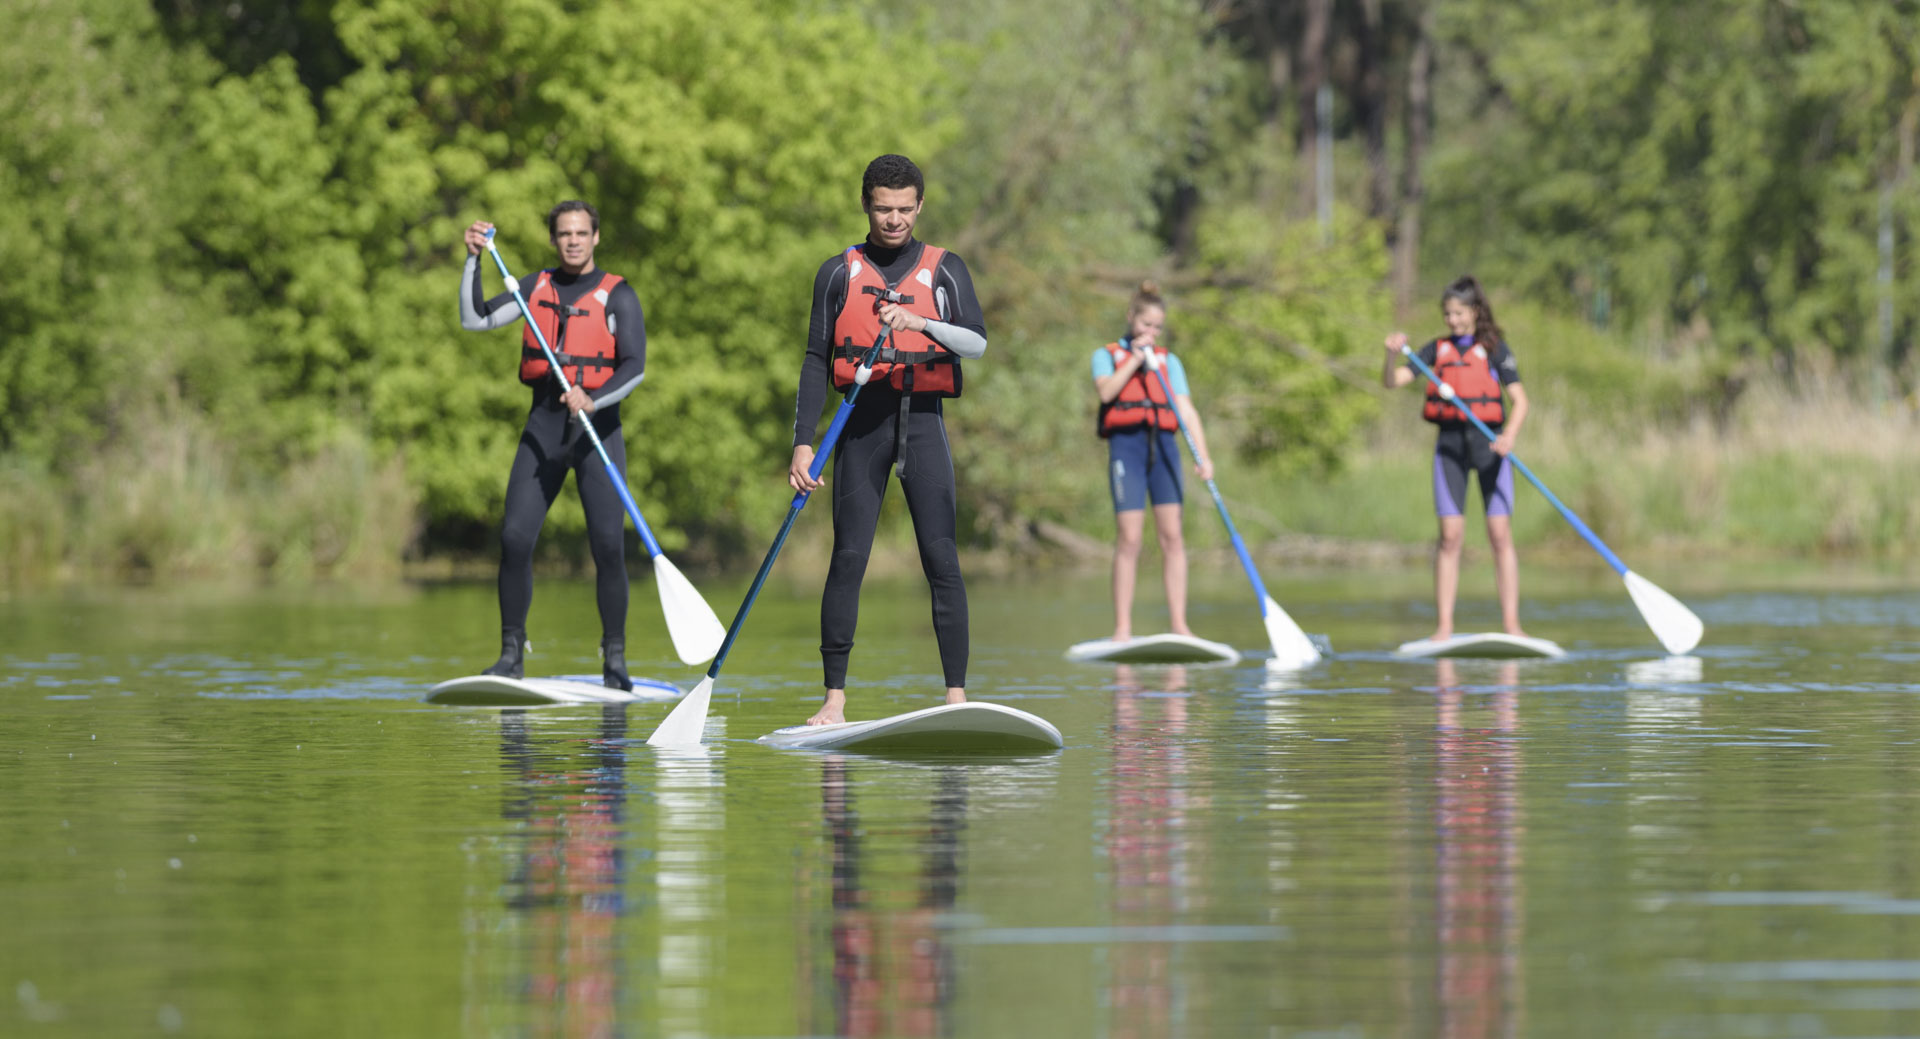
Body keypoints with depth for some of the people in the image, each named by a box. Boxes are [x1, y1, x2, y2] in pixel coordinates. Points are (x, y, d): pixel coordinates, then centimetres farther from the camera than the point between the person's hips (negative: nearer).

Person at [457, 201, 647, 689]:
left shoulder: (617, 295, -1)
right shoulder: (537, 287, 11)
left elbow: (634, 367, -9)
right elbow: (475, 319, 5)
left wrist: (592, 400, -26)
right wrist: (474, 259, -6)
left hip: (598, 427, -3)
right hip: (543, 427, 3)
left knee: (608, 545, -10)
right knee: (514, 538, -7)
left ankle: (615, 658, 1)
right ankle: (512, 654, 2)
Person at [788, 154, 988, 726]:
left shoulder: (944, 269, 7)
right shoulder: (839, 273, 9)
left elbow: (977, 343, -7)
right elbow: (817, 361, 7)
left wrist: (920, 322, -25)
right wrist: (803, 442, -3)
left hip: (923, 420, 0)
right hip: (862, 422, 0)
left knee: (941, 558, -7)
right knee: (848, 557, -5)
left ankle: (956, 694, -6)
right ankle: (834, 696, -3)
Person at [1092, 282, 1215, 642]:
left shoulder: (1168, 362, 17)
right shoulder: (1106, 356, 12)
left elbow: (1187, 410, 7)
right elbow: (1106, 391, -9)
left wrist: (1203, 456, -5)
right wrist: (1135, 359, -8)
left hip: (1163, 445, 3)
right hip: (1126, 442, -3)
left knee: (1172, 537, -4)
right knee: (1129, 538, -7)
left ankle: (1179, 625, -4)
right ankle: (1122, 628, -5)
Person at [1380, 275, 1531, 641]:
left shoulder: (1495, 349, 2)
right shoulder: (1437, 350, 9)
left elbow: (1519, 400, -3)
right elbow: (1392, 381, 4)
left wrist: (1510, 435, -20)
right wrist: (1392, 354, -16)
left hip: (1489, 442, -2)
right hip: (1450, 442, 2)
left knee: (1500, 534, -5)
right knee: (1450, 535, -2)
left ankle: (1511, 623, -3)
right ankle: (1444, 626, -1)